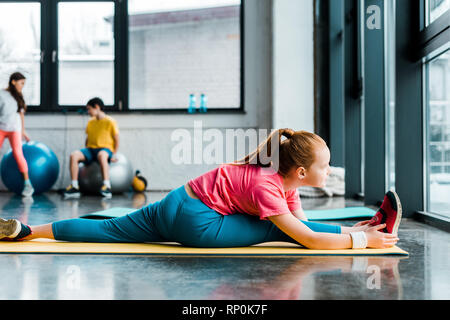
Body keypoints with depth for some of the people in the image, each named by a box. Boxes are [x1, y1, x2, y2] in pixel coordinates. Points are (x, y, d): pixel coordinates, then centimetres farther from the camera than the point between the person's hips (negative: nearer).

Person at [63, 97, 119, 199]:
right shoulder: (90, 122, 16)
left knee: (101, 155, -43)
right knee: (74, 155, -24)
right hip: (90, 149, 6)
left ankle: (107, 187, -48)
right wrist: (86, 153, 13)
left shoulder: (110, 122, -2)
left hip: (105, 149, -5)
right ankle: (74, 186, -24)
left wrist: (114, 154, -5)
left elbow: (116, 139, 1)